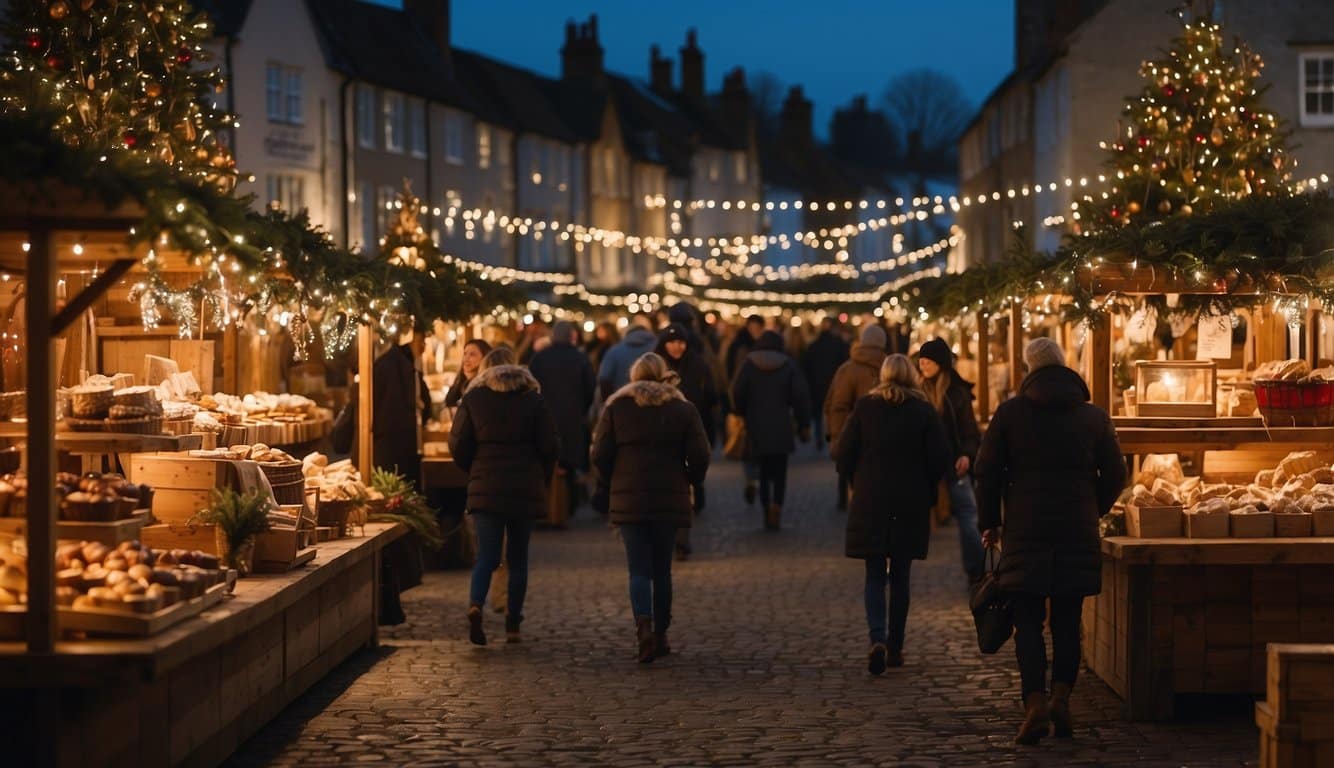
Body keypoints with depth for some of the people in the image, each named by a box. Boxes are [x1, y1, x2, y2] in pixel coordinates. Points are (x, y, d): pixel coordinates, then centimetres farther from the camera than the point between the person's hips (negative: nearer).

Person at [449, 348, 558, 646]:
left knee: (486, 556, -1)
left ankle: (475, 605, -26)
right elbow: (548, 446, -1)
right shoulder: (533, 398, 2)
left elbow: (458, 445, -1)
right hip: (526, 489, 0)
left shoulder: (473, 399, 1)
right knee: (518, 557, 10)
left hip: (485, 488, 0)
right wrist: (541, 481, 14)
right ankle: (513, 624, 12)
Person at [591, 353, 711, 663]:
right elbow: (699, 456, -4)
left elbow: (600, 455, -2)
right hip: (670, 499, 1)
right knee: (662, 569, 12)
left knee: (639, 569, -2)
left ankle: (644, 626, -24)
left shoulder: (616, 408, 1)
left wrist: (607, 487, 14)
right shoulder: (684, 409, 2)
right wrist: (691, 480, 15)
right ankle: (661, 635, 15)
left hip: (628, 500, -1)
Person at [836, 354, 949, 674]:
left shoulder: (864, 408, -2)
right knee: (901, 576, 12)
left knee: (875, 576, 4)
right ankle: (895, 647, 15)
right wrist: (926, 489, 12)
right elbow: (939, 459, -5)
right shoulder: (925, 412, -3)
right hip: (911, 506, 1)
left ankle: (878, 639, -16)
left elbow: (843, 454, -3)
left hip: (870, 504, 0)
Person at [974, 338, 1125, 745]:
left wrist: (990, 522, 11)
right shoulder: (1094, 416, 6)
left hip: (1025, 529, -2)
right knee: (1067, 621, 10)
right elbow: (1115, 475, 8)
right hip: (1078, 530, 2)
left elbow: (987, 470, 0)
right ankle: (1062, 696, -4)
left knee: (1028, 622, 1)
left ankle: (1035, 702, -13)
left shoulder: (1010, 411, 0)